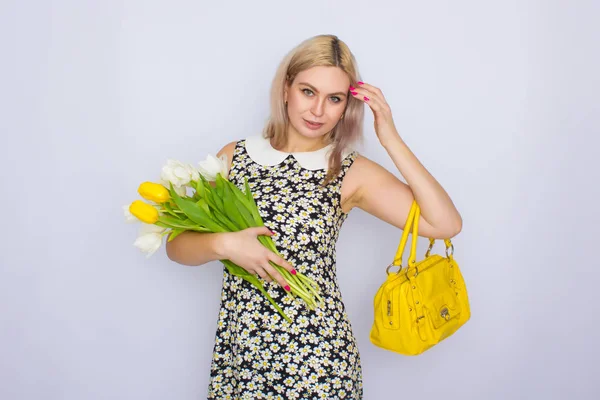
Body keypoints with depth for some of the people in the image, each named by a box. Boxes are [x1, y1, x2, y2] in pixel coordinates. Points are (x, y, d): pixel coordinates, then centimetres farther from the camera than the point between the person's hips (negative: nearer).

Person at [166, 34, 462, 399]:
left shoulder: (351, 173, -5)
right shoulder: (235, 156, 0)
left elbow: (447, 224, -15)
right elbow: (177, 245, 2)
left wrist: (391, 140, -15)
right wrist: (223, 245, -18)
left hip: (319, 355, -1)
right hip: (240, 347, 2)